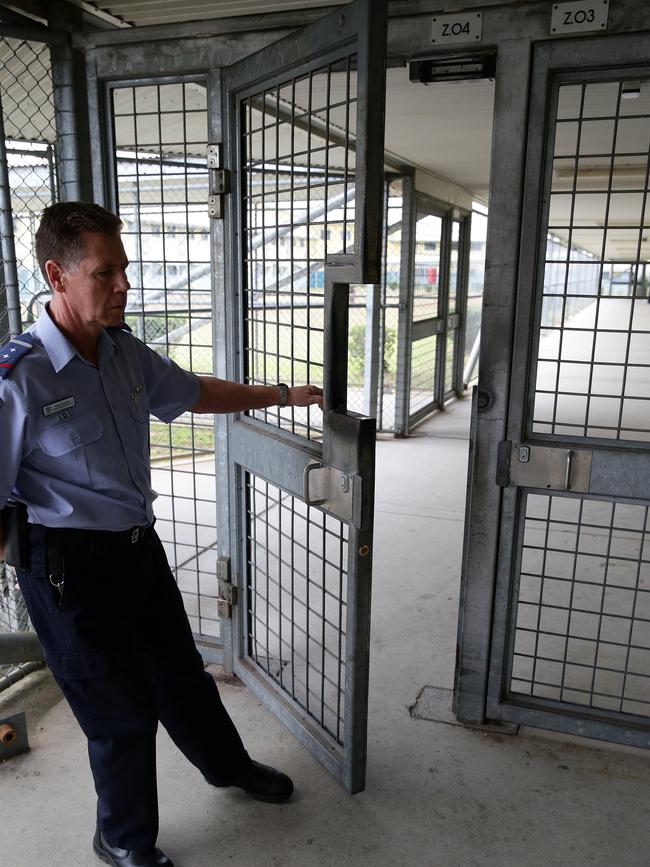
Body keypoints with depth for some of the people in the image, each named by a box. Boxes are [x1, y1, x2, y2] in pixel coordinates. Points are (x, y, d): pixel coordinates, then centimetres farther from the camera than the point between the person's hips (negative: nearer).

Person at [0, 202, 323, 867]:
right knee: (121, 710, 11)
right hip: (70, 564, -6)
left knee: (180, 672, 25)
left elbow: (195, 392, 15)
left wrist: (283, 394, 18)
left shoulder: (124, 351, 0)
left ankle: (229, 766, 52)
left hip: (138, 546, 7)